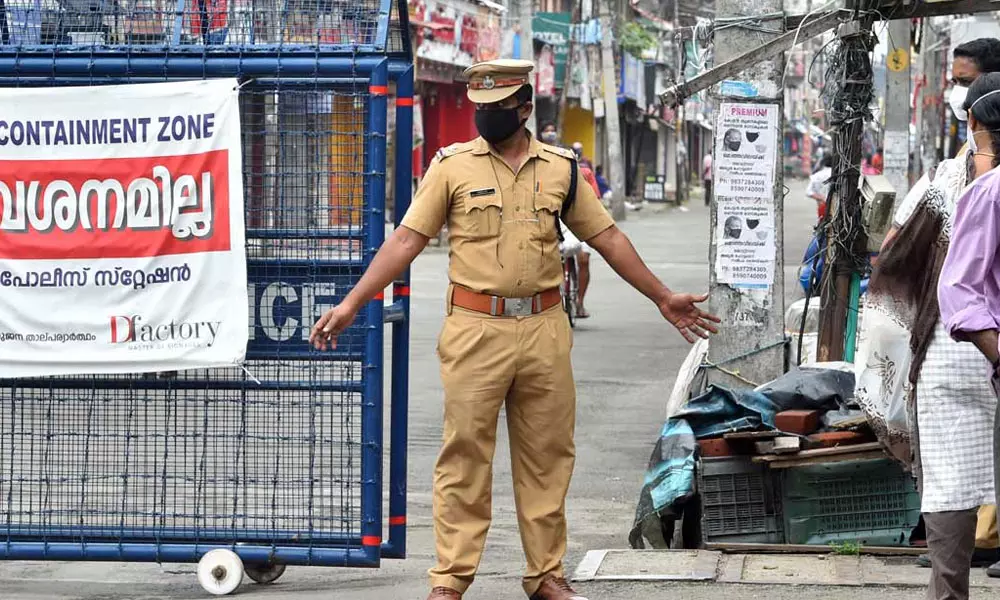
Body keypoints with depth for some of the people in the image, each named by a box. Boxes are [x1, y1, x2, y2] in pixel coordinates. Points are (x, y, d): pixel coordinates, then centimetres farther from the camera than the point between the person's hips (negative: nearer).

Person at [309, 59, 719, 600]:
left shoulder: (560, 168, 9)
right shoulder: (452, 165, 2)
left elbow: (607, 237, 15)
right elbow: (406, 240, 1)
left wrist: (663, 298, 16)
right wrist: (351, 304, -6)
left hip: (545, 330, 3)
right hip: (475, 331, -2)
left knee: (546, 456, 7)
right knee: (464, 454, -2)